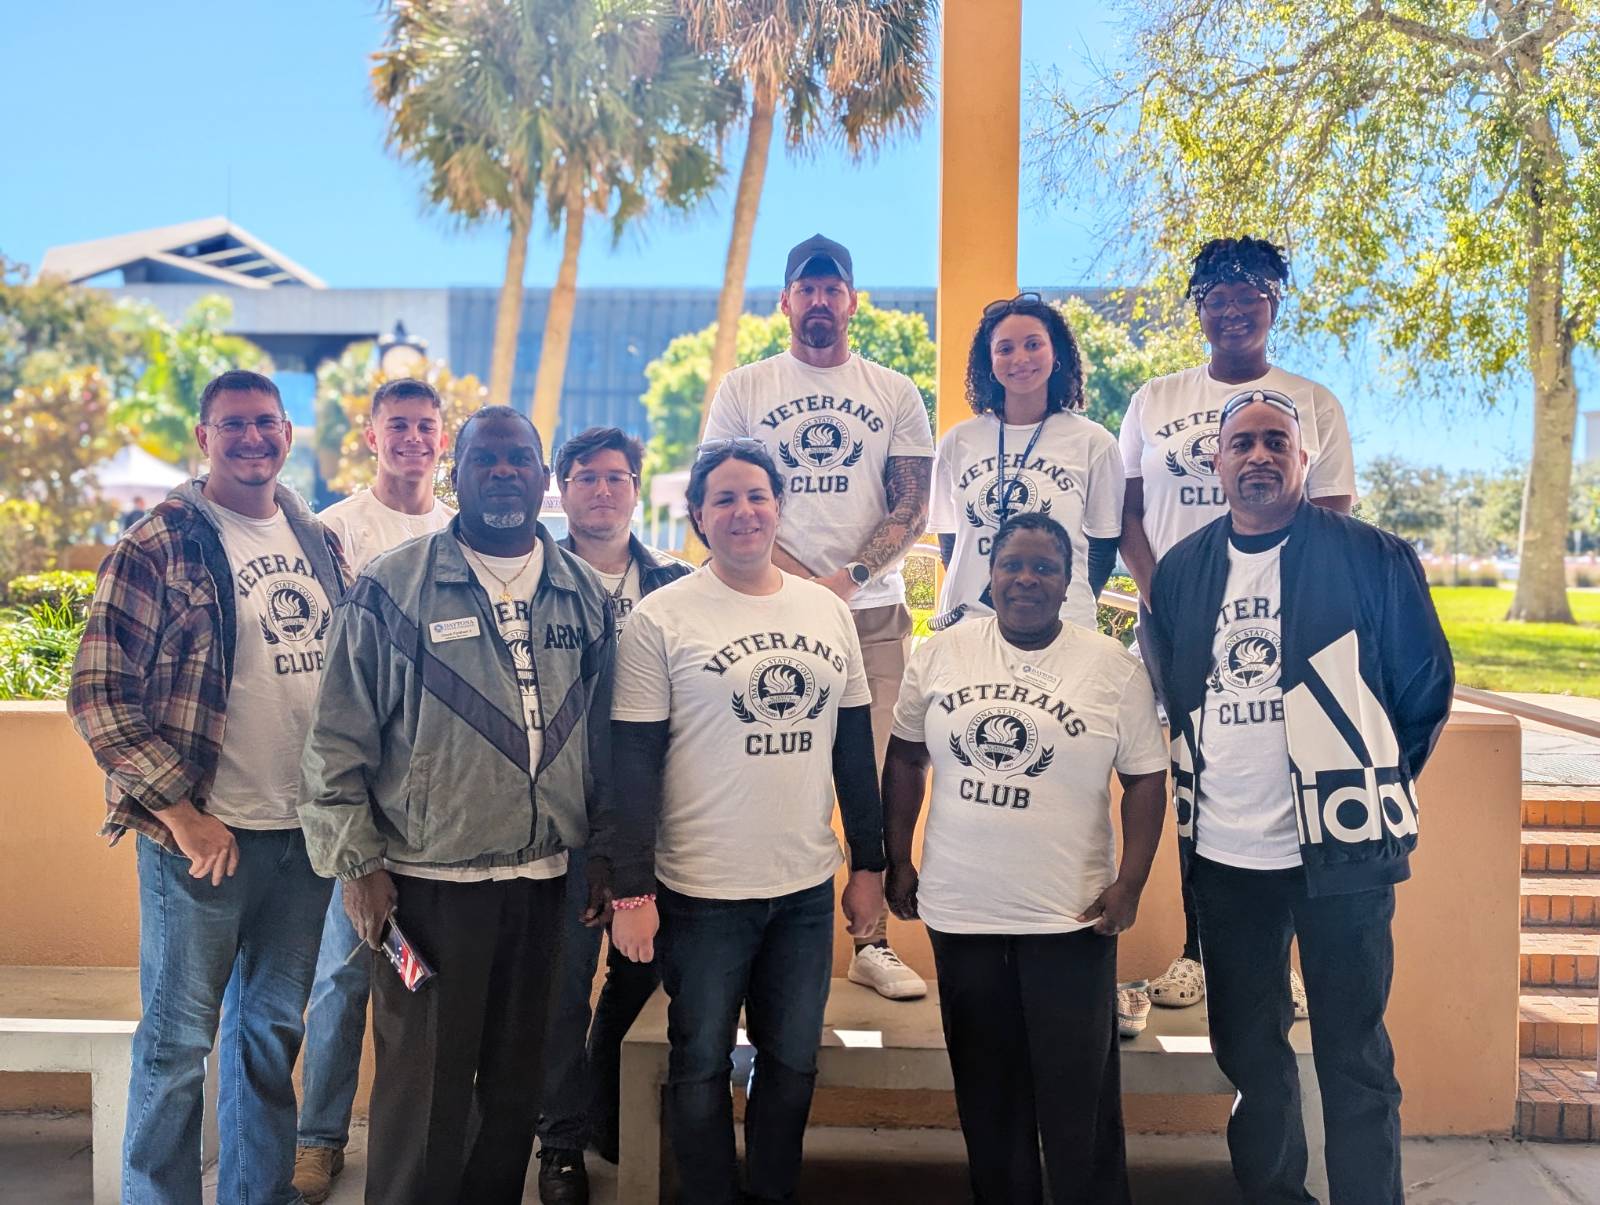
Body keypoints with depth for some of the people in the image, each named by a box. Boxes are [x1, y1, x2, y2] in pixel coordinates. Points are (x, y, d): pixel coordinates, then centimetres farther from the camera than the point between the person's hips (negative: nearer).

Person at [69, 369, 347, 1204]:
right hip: (205, 835, -5)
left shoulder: (319, 543, 9)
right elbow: (98, 695, -12)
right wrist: (179, 813, -13)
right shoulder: (159, 545, -8)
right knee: (178, 1039, 7)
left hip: (307, 829, 5)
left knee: (274, 1027, 16)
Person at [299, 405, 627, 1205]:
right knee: (424, 1092, 5)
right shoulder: (394, 586, -6)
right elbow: (338, 737, -5)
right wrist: (356, 862, -8)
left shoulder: (586, 595, 7)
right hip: (427, 883, -4)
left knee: (515, 1086, 16)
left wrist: (604, 850, 10)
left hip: (543, 883, 4)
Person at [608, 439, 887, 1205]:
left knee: (794, 1061, 16)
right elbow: (634, 764, -9)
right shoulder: (660, 619, -8)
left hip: (807, 888, 4)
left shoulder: (829, 611, 5)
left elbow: (854, 749, 10)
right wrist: (630, 892, -12)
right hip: (703, 891, -4)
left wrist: (868, 863, 10)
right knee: (702, 1064, 11)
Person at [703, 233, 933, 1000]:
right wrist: (801, 577, -9)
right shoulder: (743, 390, 8)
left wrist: (848, 578, -13)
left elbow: (912, 510, 4)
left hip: (874, 613, 1)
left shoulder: (895, 395, 10)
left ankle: (873, 944, 11)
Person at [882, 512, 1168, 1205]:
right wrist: (897, 862, 6)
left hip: (1071, 916, -2)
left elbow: (1145, 779, -1)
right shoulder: (940, 655, 1)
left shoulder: (1114, 667, -4)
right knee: (987, 1092, 16)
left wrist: (1130, 883, -9)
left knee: (1079, 1096, 6)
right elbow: (905, 761, 8)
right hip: (959, 911, 2)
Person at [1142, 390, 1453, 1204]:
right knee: (1247, 1049, 16)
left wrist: (1374, 782, 5)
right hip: (1221, 853, 4)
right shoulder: (1180, 571, 5)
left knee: (1353, 1056, 4)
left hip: (1339, 847, -3)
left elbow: (1426, 684, 1)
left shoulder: (1372, 558, -6)